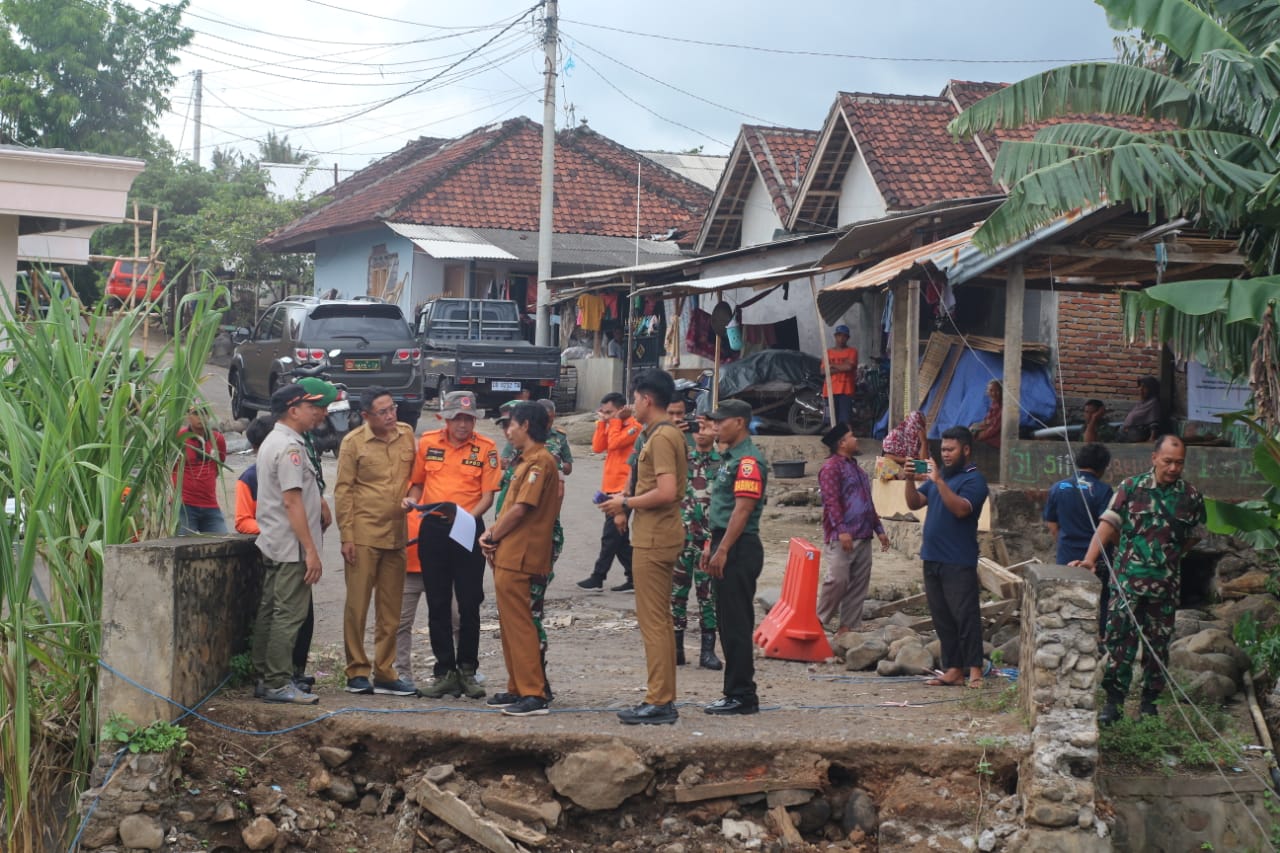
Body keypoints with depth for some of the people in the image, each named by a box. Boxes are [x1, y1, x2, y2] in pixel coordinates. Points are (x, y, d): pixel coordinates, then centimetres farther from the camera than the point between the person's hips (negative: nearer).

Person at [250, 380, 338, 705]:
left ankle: (266, 678, 18)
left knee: (270, 613, 12)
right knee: (289, 614, -9)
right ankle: (280, 684, -8)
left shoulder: (273, 442, 17)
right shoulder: (289, 447, -16)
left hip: (273, 544, 11)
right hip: (291, 547, -11)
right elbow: (292, 501, -22)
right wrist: (311, 551, -22)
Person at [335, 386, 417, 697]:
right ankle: (357, 672, 8)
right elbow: (343, 491, -4)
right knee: (357, 604, 0)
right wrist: (346, 536, -8)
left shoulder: (406, 435, 6)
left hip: (396, 534, 4)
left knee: (391, 608, 9)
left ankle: (385, 673, 16)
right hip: (364, 534, -4)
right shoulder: (353, 442, -5)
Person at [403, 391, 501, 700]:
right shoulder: (427, 442, 5)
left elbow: (488, 495, -3)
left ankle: (467, 670, 13)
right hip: (433, 529, 2)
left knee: (469, 604, 1)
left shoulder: (486, 448, -2)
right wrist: (411, 500, -5)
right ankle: (445, 671, 13)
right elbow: (417, 482, 16)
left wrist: (468, 515, -20)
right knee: (438, 604, 5)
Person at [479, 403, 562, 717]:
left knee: (518, 624, -11)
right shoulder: (526, 461, 20)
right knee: (510, 623, 14)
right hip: (506, 556, 10)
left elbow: (521, 508, -19)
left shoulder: (539, 461, -13)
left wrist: (493, 537, -8)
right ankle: (517, 689, 20)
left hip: (519, 557, -10)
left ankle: (534, 694, -12)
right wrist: (492, 534, 5)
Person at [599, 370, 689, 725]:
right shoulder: (668, 434, 15)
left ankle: (658, 703, -6)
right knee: (660, 620, 13)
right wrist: (628, 499, 13)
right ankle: (664, 698, 18)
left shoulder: (661, 437, -16)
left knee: (653, 621, -7)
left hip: (653, 540, -11)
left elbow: (666, 492, -25)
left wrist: (626, 503, -13)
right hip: (659, 536, 11)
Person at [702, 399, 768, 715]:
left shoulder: (748, 460, -15)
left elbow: (742, 509, -21)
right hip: (725, 547, 11)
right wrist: (711, 545, 21)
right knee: (728, 623, 13)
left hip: (739, 549, -11)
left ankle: (742, 696, -3)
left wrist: (723, 550, -23)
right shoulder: (729, 457, 18)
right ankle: (737, 692, 18)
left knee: (736, 624, -7)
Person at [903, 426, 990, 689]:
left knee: (965, 616, -8)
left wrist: (939, 481, -26)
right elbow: (914, 503, 12)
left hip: (959, 562, -8)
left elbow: (961, 509, -22)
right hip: (933, 558, 8)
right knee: (942, 618, 8)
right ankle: (953, 670, 11)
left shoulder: (974, 479, -6)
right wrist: (910, 481, -5)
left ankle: (975, 671, -7)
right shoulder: (938, 475, 17)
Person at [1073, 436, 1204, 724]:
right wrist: (1090, 558, -19)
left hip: (1166, 584, 2)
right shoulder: (1131, 488, -1)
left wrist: (1170, 555, 8)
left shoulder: (1190, 496, 4)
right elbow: (1109, 524, -7)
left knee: (1158, 644, 9)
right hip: (1128, 580, -2)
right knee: (1119, 639, -6)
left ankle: (1149, 700, 20)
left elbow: (1195, 535, 18)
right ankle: (1114, 701, -2)